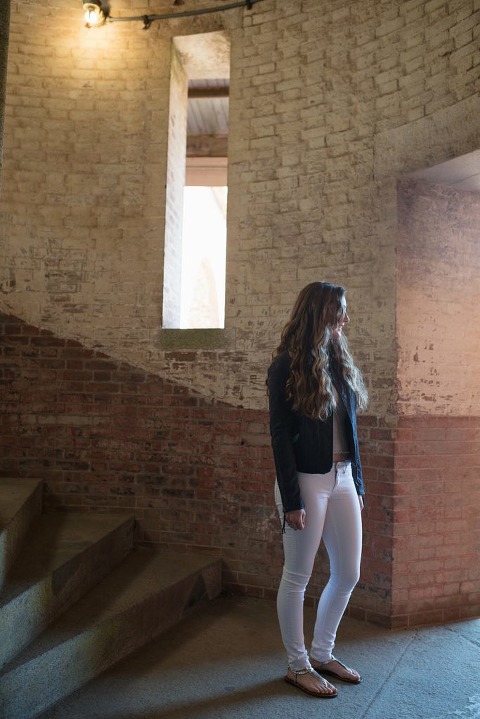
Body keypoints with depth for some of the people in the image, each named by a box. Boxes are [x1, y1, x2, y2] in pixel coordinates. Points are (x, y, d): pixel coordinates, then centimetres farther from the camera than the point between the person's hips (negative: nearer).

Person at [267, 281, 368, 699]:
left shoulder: (340, 363, 9)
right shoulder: (287, 367, -10)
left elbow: (349, 429, 11)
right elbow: (280, 434, -12)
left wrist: (358, 484, 11)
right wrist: (291, 500, -14)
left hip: (343, 479, 7)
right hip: (307, 480, -7)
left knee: (348, 574, 14)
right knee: (298, 578, 7)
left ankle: (322, 654, 34)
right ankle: (298, 665, 26)